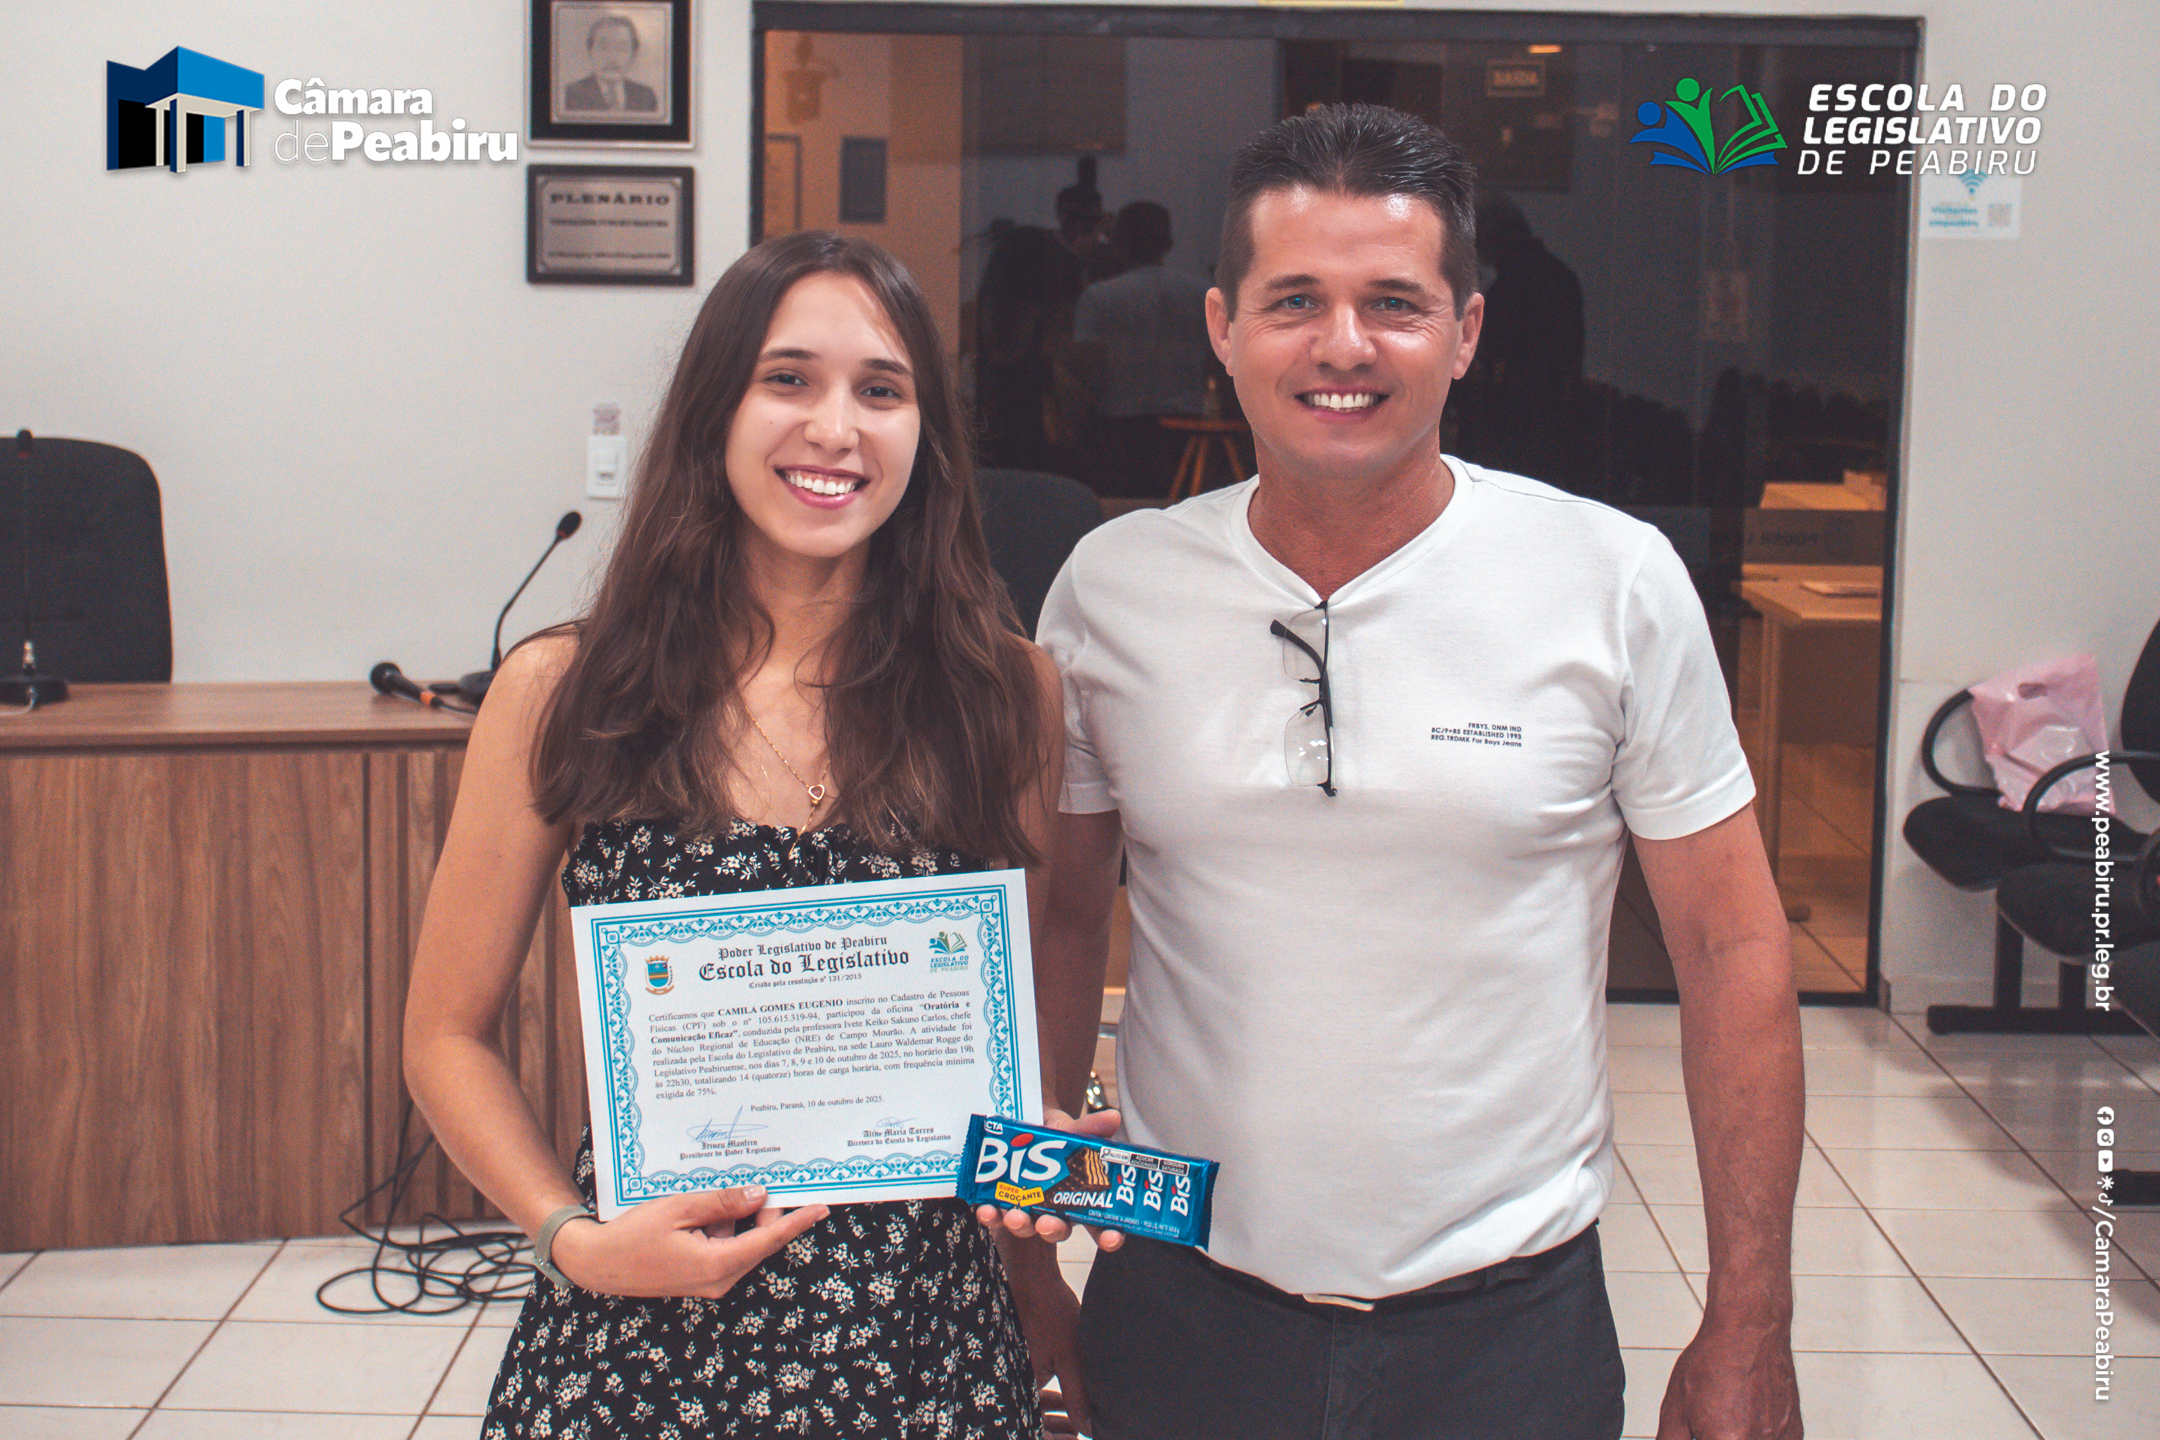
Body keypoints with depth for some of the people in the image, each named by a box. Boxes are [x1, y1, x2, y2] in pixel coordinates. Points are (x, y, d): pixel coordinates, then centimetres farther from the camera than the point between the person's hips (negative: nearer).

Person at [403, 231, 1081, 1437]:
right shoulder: (564, 695, -4)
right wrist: (574, 1235, -11)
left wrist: (1044, 1305, -4)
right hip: (641, 1330, 0)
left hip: (922, 1338, 1)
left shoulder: (1007, 696, -2)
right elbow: (452, 1036, 2)